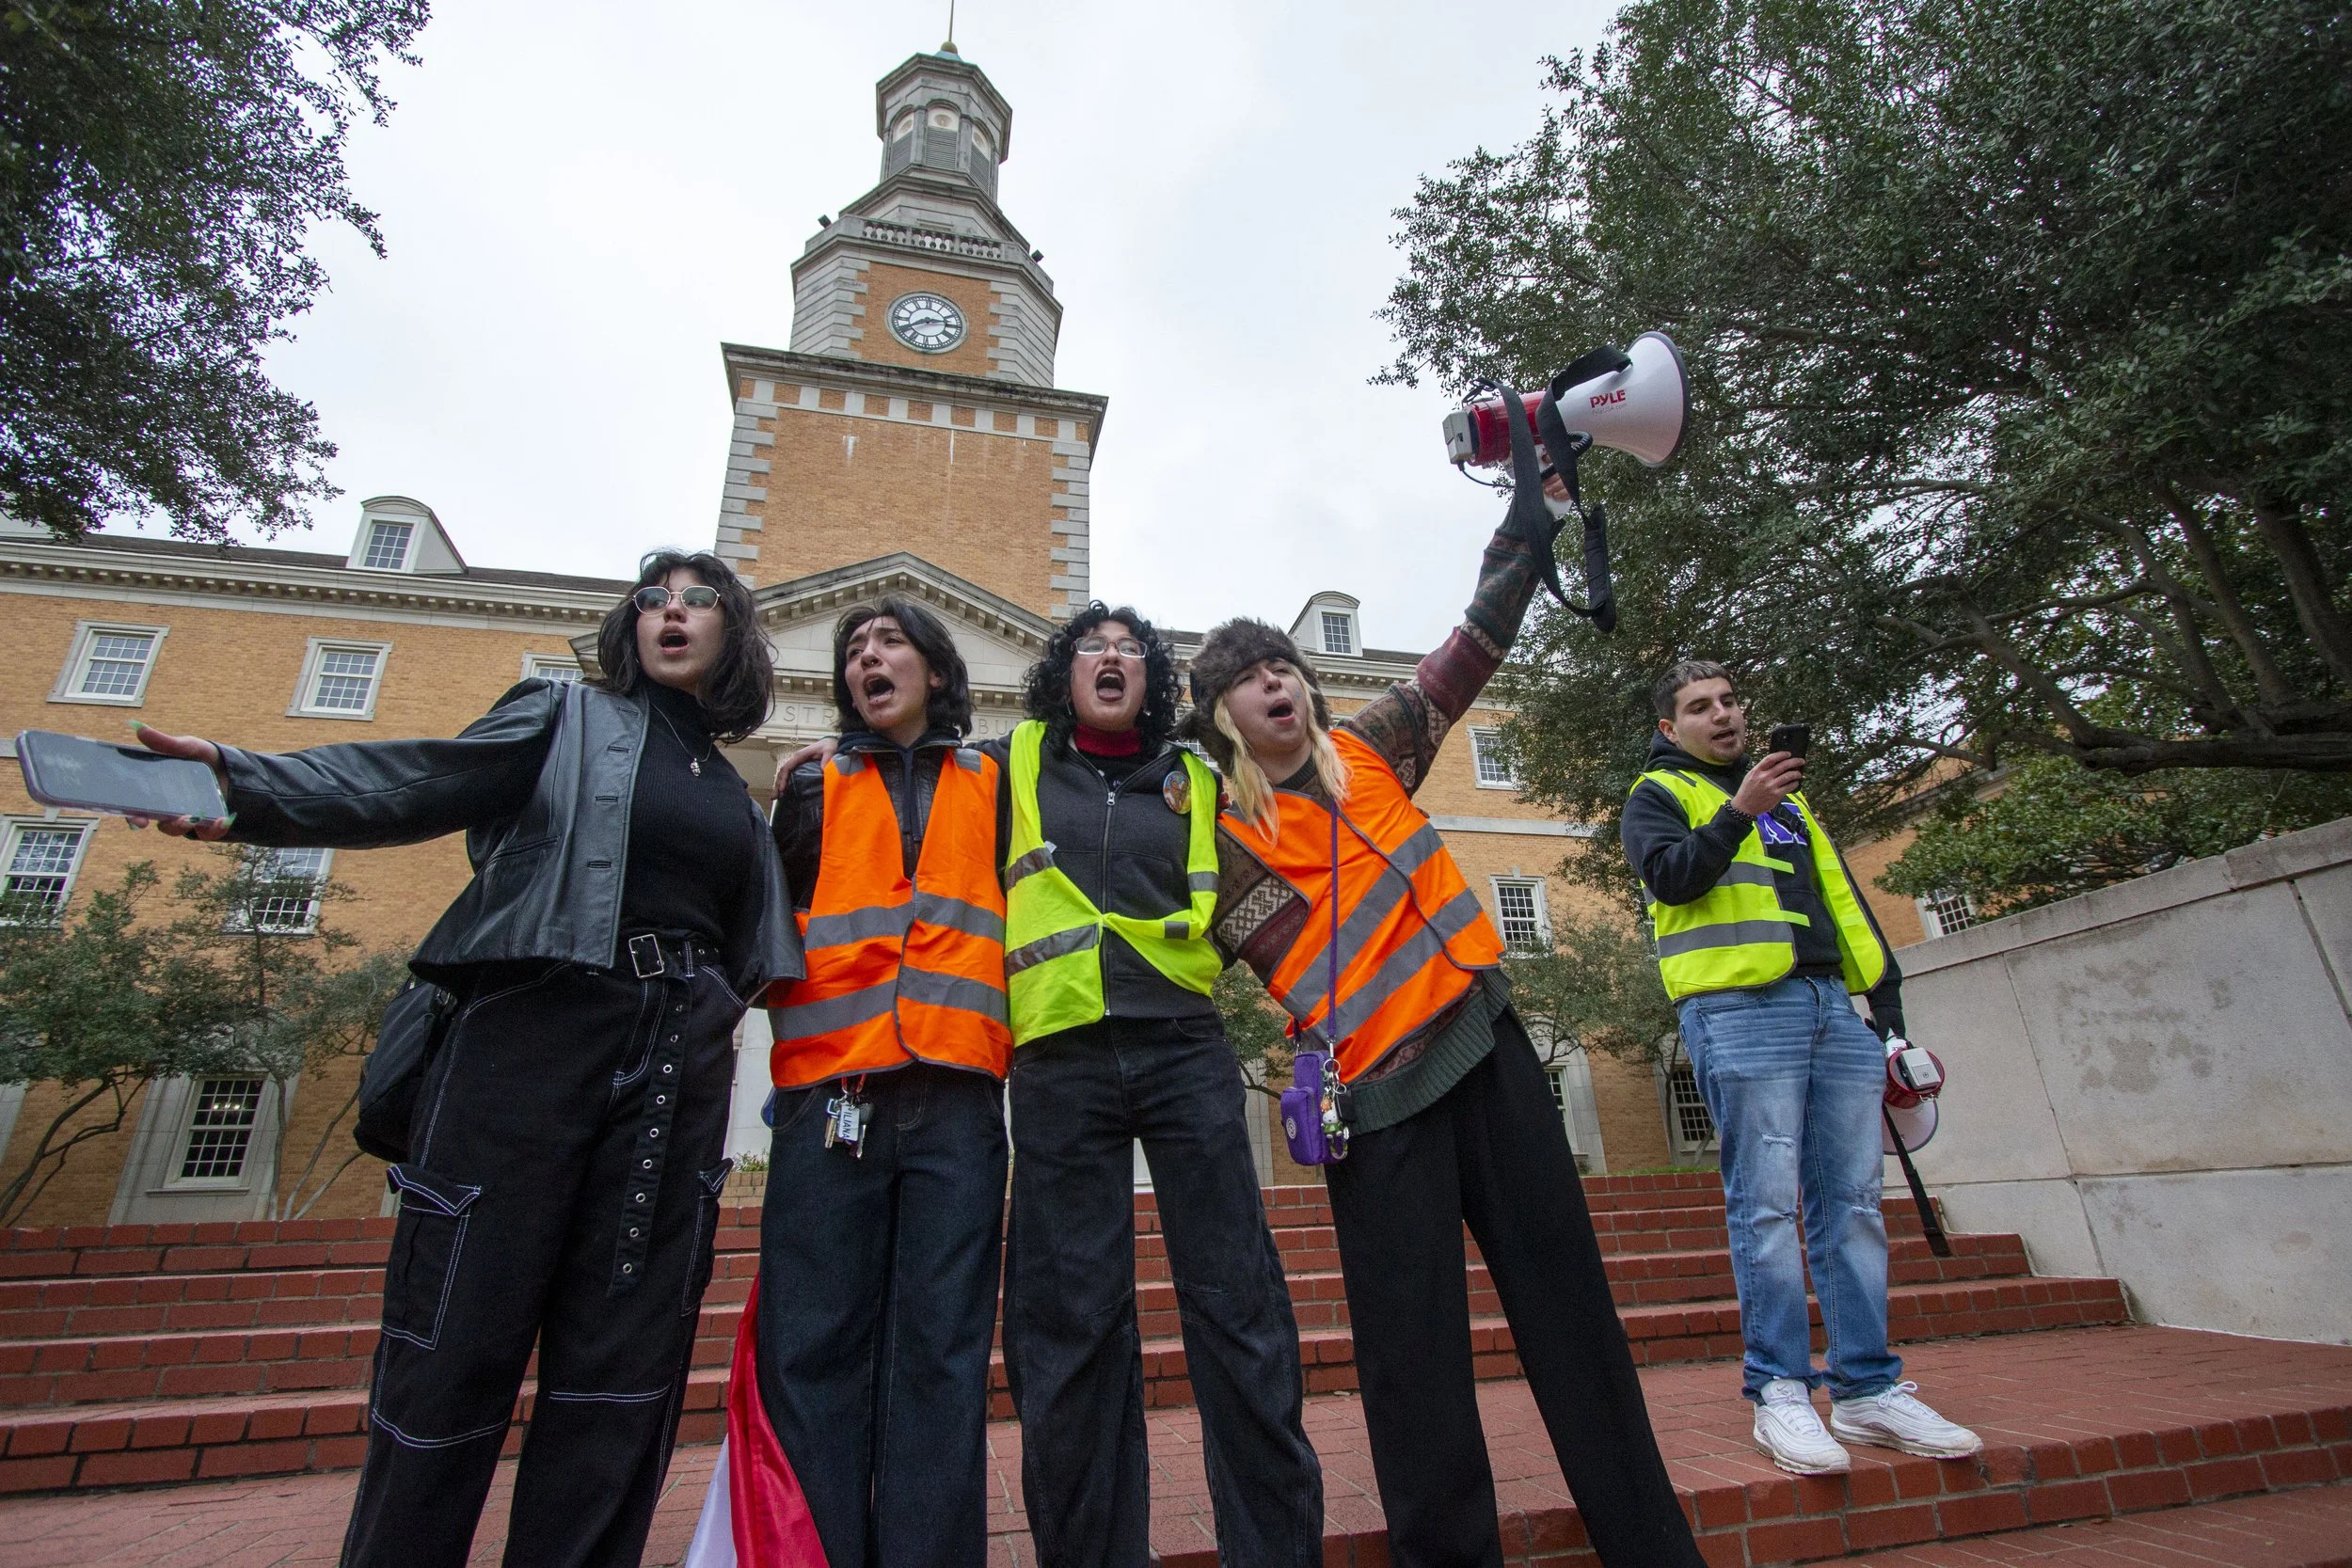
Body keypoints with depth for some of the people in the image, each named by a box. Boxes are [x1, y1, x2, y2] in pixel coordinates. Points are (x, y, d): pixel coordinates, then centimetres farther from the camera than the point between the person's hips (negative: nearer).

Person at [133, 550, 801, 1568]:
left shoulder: (738, 801, 21)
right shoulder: (569, 719, 11)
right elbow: (420, 780, -3)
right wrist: (247, 785, -17)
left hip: (675, 1072, 4)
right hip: (529, 1040, -3)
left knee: (621, 1365, 3)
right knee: (456, 1340, -2)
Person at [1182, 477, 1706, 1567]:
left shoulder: (1367, 751, 12)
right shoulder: (1220, 838, 0)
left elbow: (1477, 641, 14)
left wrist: (1532, 507, 13)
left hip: (1485, 1042, 5)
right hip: (1374, 1091, -4)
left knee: (1567, 1298, 11)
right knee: (1412, 1344, 0)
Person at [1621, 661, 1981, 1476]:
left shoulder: (1786, 794, 28)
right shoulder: (1659, 793, 8)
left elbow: (1838, 891, 26)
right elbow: (1669, 874, -11)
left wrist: (1884, 990, 19)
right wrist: (1738, 812, -19)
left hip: (1831, 1004, 7)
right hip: (1737, 1008, -6)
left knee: (1851, 1200, 6)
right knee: (1766, 1203, -6)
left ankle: (1866, 1387, 15)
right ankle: (1779, 1390, 2)